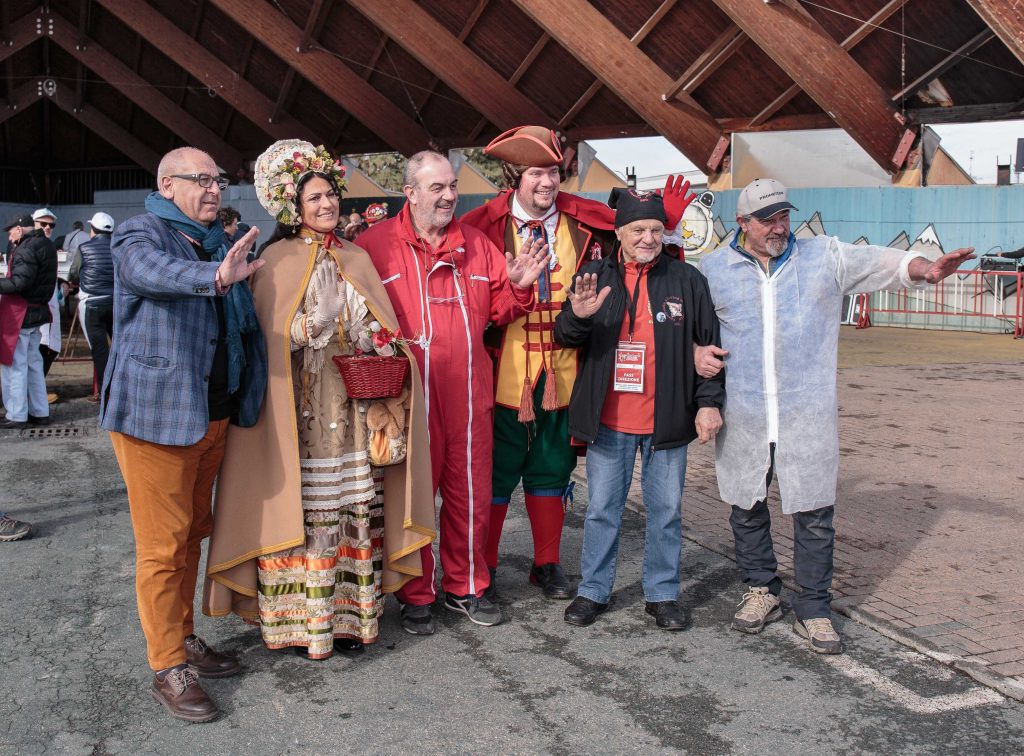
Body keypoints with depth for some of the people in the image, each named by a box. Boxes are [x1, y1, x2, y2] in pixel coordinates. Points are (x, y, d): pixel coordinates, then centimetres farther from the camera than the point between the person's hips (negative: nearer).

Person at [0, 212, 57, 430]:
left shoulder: (27, 248, -17)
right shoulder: (46, 244, 12)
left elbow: (19, 282, -24)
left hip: (19, 313, -9)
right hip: (37, 311, 9)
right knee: (33, 363, 15)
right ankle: (40, 412, 19)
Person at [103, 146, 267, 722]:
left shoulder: (219, 243, 16)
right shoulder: (139, 235, -6)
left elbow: (246, 322, 27)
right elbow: (151, 270, -31)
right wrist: (215, 278, -48)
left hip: (213, 414, 7)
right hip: (155, 413, -7)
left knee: (192, 534, 16)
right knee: (164, 544, -2)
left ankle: (185, 639, 30)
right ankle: (169, 668, 8)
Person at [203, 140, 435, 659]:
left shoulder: (357, 259, 15)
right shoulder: (278, 261, 1)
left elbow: (380, 327, 17)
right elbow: (269, 338, -5)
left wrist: (382, 346, -3)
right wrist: (313, 326, -21)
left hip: (355, 406, 4)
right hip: (302, 408, -4)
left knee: (356, 505, 4)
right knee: (305, 506, -5)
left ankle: (349, 609, 14)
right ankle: (302, 617, 7)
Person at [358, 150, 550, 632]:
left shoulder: (475, 244, 13)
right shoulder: (376, 244, -1)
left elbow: (499, 310, 14)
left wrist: (518, 286, -4)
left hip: (469, 394, 4)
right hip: (410, 395, -4)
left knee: (470, 492, 11)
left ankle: (465, 587, 28)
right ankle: (415, 596, 21)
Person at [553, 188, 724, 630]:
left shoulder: (687, 280, 2)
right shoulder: (595, 277, 3)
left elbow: (709, 345, 5)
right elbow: (563, 337, 1)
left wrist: (708, 402, -3)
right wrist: (578, 316, -22)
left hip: (667, 423, 0)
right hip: (608, 422, 0)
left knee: (666, 511, 11)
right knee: (602, 510, 11)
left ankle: (662, 594, 25)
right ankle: (593, 591, 25)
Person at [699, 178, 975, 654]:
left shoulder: (824, 257, 5)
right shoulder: (713, 268, 4)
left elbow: (879, 263, 0)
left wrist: (923, 268, -19)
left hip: (807, 417, 0)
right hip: (741, 418, 1)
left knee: (815, 516, 3)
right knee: (746, 509, 13)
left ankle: (813, 610, 19)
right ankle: (762, 591, 33)